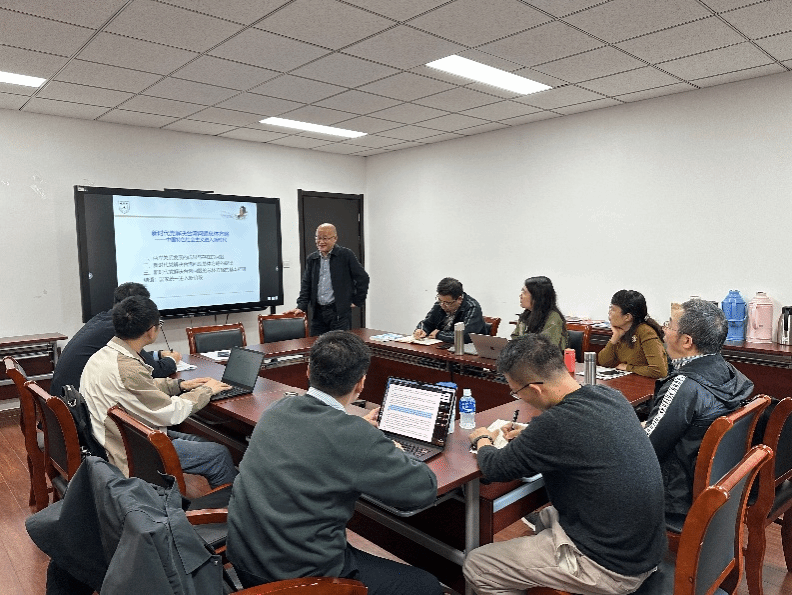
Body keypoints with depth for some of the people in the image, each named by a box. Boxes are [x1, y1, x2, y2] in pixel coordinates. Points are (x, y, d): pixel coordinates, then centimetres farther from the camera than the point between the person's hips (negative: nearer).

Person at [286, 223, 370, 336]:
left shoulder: (346, 255, -2)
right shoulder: (311, 259, 13)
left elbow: (363, 278, -1)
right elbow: (306, 285, 13)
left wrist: (357, 301, -1)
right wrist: (301, 307, 1)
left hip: (339, 312, -4)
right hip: (318, 313, 5)